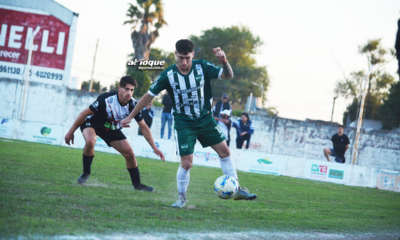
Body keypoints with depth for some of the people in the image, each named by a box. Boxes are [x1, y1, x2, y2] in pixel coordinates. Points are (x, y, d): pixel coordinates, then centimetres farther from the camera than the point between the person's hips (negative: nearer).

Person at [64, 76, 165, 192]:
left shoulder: (133, 105, -20)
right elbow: (85, 113, -23)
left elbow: (143, 127, -9)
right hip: (92, 122, -5)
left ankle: (137, 184, 16)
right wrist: (71, 132, -17)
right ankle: (86, 173, -12)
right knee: (90, 141, -36)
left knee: (129, 153, -3)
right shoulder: (106, 100, -35)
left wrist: (154, 148, -13)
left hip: (112, 128, 5)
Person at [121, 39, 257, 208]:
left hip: (206, 118, 3)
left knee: (224, 151, 1)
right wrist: (130, 117, -2)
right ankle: (181, 197, 12)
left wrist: (224, 61, -33)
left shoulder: (202, 67, -10)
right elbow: (149, 95, -5)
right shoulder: (168, 75, -14)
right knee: (186, 163, -9)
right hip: (184, 123, -3)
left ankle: (237, 190, 11)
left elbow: (228, 75, -10)